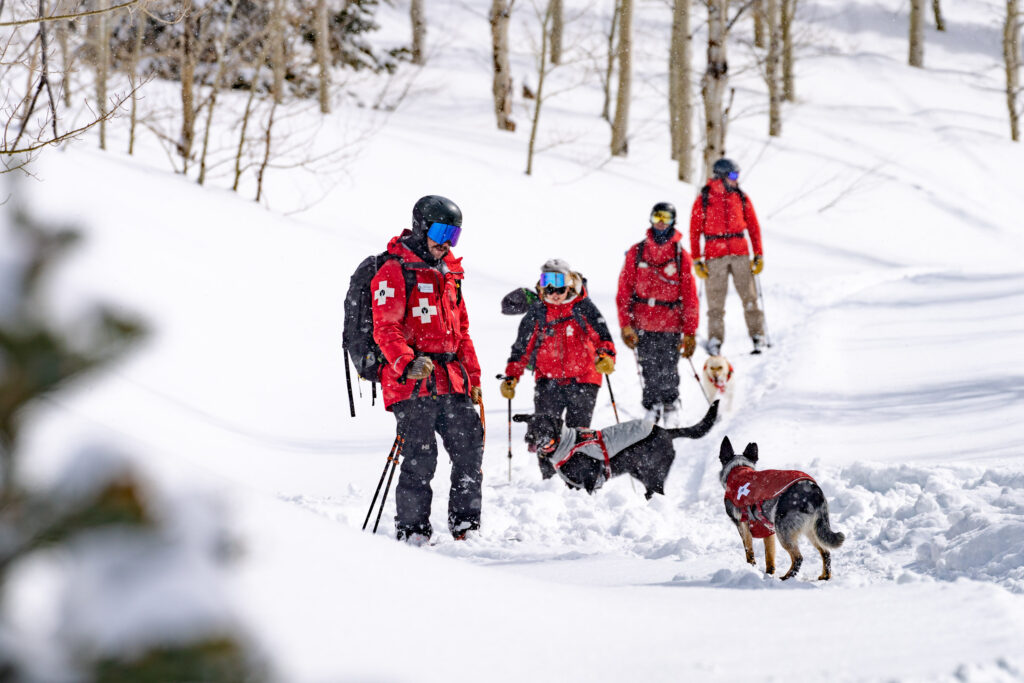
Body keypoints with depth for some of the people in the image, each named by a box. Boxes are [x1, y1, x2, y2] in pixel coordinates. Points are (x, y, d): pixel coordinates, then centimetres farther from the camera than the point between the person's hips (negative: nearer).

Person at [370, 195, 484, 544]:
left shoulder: (449, 273, 21)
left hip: (451, 383, 7)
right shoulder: (394, 272, -4)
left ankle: (465, 524, 13)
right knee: (420, 456, -9)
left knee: (470, 447, 3)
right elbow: (385, 329, -14)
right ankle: (412, 530, 0)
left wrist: (472, 377, 21)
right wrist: (409, 363, -30)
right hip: (413, 384, -7)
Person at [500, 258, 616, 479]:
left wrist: (606, 357, -23)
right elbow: (522, 348, 12)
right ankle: (549, 480, 5)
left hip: (582, 381, -2)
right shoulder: (536, 314, 6)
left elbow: (603, 337, -2)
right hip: (548, 382, 2)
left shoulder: (584, 308, -1)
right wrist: (511, 377, 5)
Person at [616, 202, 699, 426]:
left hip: (671, 325, -1)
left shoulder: (681, 256, 2)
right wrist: (625, 325, -4)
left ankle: (671, 409, 14)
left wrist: (690, 332, -1)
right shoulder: (636, 252, 4)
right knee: (649, 371, 3)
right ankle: (652, 409, 17)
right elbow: (624, 291, 4)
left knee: (668, 372, -3)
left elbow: (690, 297, 3)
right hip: (643, 325, 1)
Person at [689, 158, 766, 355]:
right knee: (716, 300, -2)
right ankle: (715, 340, 4)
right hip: (714, 255, -2)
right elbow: (695, 231, 4)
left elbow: (753, 226, 12)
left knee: (749, 296, -2)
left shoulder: (741, 198, 9)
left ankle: (757, 336, 6)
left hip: (740, 253, 2)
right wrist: (697, 261, 0)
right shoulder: (703, 201, 2)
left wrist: (758, 255, 7)